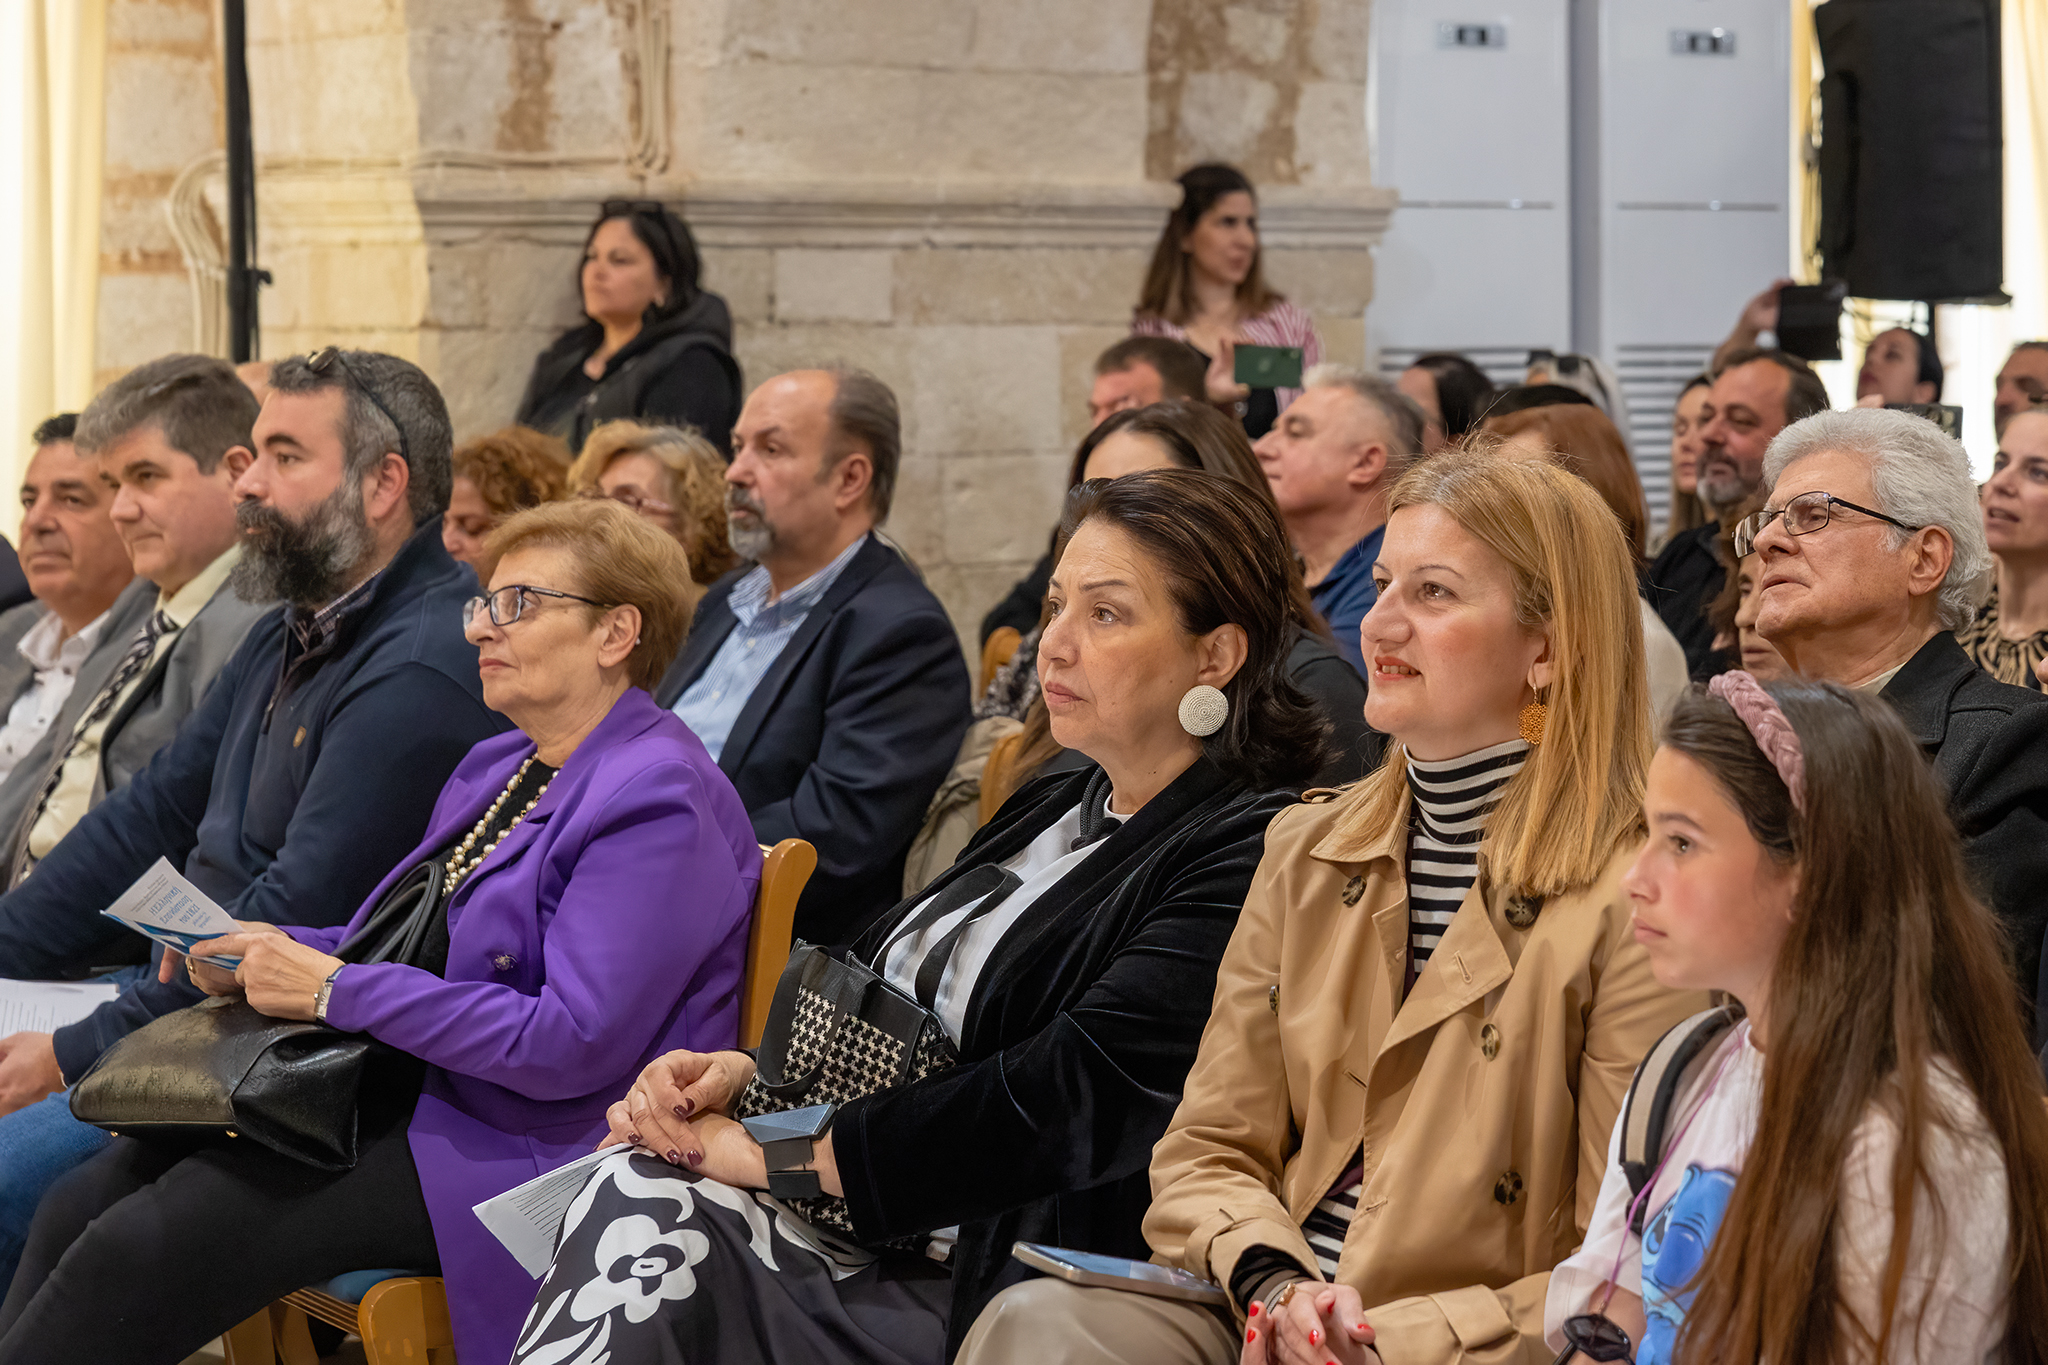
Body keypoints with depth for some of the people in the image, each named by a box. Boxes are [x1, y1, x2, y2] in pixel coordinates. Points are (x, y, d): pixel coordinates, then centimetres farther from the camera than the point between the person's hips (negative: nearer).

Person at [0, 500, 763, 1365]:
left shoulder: (659, 801, -15)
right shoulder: (495, 769, 17)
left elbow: (571, 1044, -23)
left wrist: (334, 990, -17)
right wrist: (277, 952, 3)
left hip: (522, 1150, -9)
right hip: (405, 1090, 9)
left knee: (141, 1242, -21)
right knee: (84, 1202, -8)